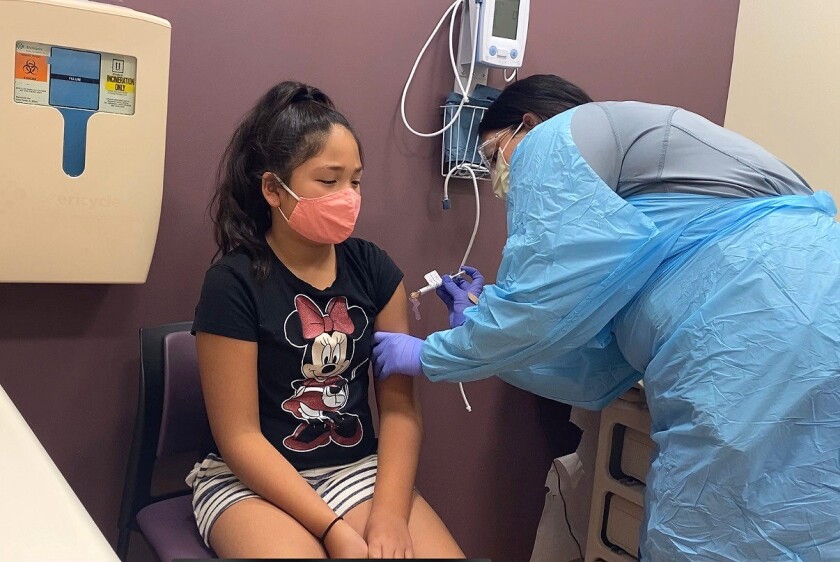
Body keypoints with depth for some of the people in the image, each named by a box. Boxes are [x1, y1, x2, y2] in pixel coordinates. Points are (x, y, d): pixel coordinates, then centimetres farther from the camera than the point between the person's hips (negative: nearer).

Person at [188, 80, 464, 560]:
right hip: (252, 478, -3)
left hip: (357, 468, 4)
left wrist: (389, 513, -16)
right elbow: (239, 437, -12)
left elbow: (400, 405, -2)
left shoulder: (373, 268, 0)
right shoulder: (234, 283, -12)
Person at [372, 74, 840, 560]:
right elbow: (600, 370, 23)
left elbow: (541, 299, -7)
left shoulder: (558, 140, 5)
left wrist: (430, 355, 9)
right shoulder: (612, 203, 29)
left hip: (766, 341, -9)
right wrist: (483, 328, 33)